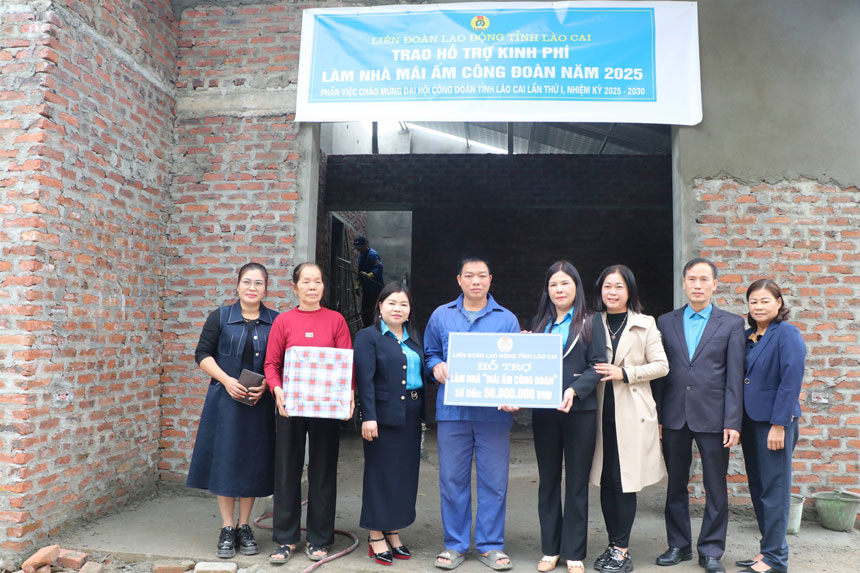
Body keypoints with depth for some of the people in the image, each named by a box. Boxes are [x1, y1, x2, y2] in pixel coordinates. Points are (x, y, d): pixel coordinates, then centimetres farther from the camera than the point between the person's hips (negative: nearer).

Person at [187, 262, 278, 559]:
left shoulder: (275, 321, 3)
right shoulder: (220, 317, 2)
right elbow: (203, 354, 0)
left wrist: (266, 385, -12)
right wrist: (226, 379, -13)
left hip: (259, 403, 1)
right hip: (224, 400, -1)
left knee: (252, 464, 7)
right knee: (224, 461, 3)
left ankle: (244, 528, 21)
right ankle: (227, 529, 17)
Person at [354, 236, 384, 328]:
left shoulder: (373, 255, -14)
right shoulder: (361, 255, 15)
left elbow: (379, 268, -28)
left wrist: (368, 275, -42)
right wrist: (358, 285, 21)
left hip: (375, 289, -9)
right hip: (366, 289, 9)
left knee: (373, 311, -9)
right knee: (364, 311, 14)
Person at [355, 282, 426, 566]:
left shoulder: (414, 338, 15)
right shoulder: (368, 336, -5)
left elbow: (421, 374, 16)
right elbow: (365, 380, -13)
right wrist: (369, 417, -19)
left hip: (412, 416, 7)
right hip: (384, 415, -6)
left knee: (406, 474, 12)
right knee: (380, 474, 2)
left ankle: (394, 532, 26)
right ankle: (376, 536, 16)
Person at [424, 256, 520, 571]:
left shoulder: (507, 319, 8)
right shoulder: (441, 315, 10)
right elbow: (430, 353, 15)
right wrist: (436, 366, -8)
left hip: (494, 412, 0)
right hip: (452, 410, 1)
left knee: (494, 480, 4)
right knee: (452, 480, 7)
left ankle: (490, 545, 20)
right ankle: (455, 544, 22)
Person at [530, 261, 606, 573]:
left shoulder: (591, 321, 2)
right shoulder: (540, 322, 12)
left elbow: (597, 366, -6)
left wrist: (574, 390, -21)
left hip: (580, 410, -3)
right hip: (543, 410, 3)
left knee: (577, 482, 5)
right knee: (548, 481, 10)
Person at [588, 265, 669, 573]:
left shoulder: (645, 324, 4)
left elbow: (661, 366, -1)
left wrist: (625, 373, -10)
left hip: (631, 413, -2)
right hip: (601, 411, 2)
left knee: (624, 481, -1)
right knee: (605, 481, 7)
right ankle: (614, 544, 21)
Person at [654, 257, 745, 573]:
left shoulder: (731, 324, 2)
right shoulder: (666, 322, 7)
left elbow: (735, 377, -2)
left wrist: (733, 422, -8)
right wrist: (656, 416, 1)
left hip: (712, 417, -2)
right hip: (674, 416, 2)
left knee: (716, 488, 6)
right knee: (675, 485, 12)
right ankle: (678, 544, 26)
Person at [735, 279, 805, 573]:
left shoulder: (787, 334, -10)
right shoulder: (748, 336, 11)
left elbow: (791, 381, -15)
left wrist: (779, 424, -18)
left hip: (774, 422, -7)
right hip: (750, 421, 7)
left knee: (774, 490, 1)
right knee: (758, 489, 14)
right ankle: (768, 549, 26)